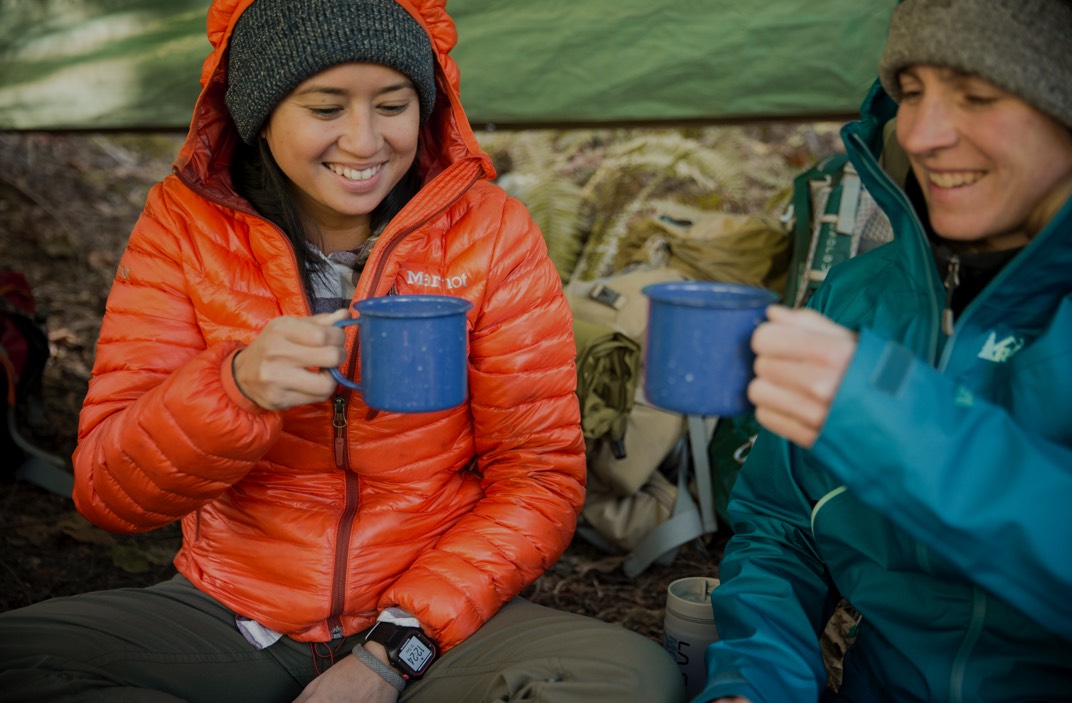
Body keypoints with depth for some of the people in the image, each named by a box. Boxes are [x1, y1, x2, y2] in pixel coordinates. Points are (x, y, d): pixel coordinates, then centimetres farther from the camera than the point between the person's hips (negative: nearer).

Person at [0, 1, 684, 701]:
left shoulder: (489, 230, -6)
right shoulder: (186, 223, -4)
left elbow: (542, 477, -6)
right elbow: (106, 490, -8)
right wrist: (237, 386, -29)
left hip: (433, 621, 0)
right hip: (232, 612, 1)